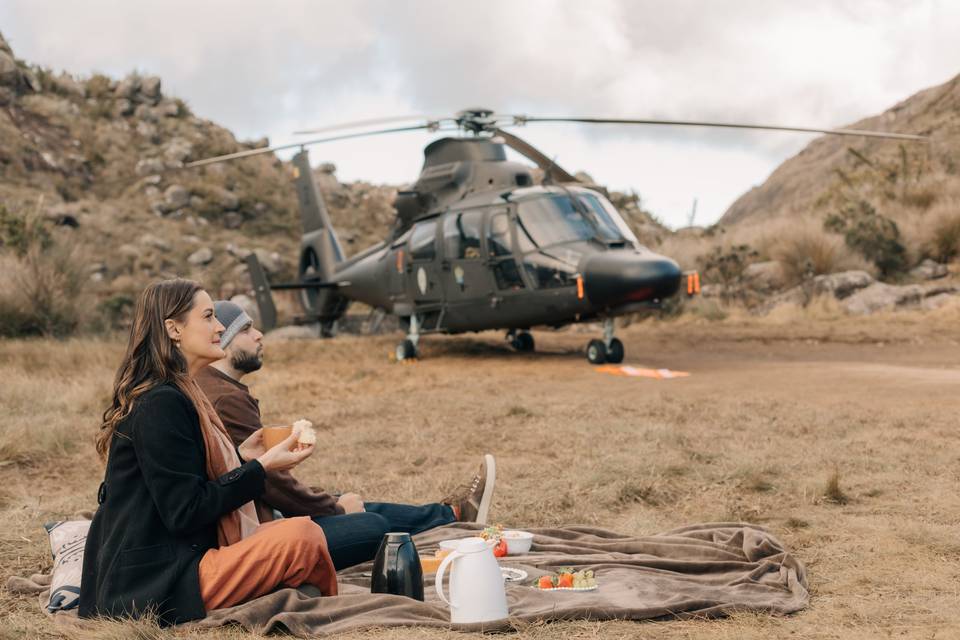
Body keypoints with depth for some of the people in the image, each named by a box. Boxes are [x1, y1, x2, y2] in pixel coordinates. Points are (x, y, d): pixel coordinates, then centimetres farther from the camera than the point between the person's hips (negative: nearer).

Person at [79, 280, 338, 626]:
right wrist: (261, 468, -13)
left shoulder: (177, 394, 14)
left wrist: (241, 456, 9)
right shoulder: (160, 404, -17)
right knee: (303, 535, -19)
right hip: (157, 587, -11)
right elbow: (185, 513, -19)